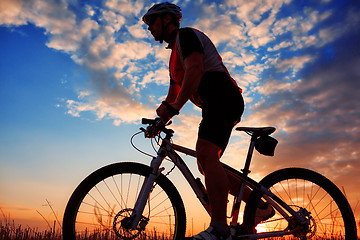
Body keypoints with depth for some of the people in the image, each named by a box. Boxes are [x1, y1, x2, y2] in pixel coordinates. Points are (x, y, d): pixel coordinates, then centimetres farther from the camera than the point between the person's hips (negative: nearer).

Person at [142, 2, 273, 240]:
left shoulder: (186, 34, 0)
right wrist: (159, 121, 16)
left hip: (223, 98, -10)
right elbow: (173, 94, 28)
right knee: (206, 163, 8)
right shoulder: (176, 55, 30)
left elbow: (195, 70, -19)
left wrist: (174, 107, -25)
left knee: (206, 155, -25)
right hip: (218, 105, 10)